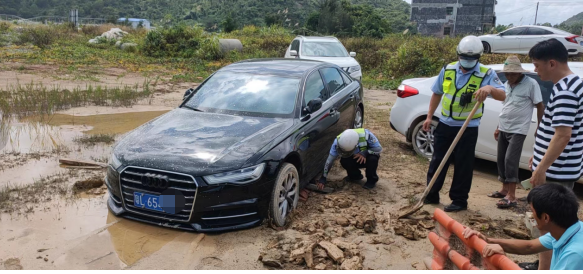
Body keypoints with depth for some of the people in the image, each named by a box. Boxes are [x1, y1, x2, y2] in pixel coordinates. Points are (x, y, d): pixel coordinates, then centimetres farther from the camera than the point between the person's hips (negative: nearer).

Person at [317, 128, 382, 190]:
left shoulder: (365, 135, -36)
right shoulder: (338, 142, -30)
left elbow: (379, 149, -24)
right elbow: (329, 161, -25)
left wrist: (365, 152, -41)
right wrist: (323, 178, -28)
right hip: (354, 160, 2)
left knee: (372, 158, -34)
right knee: (344, 161, -29)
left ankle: (372, 180, -7)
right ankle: (355, 176, 2)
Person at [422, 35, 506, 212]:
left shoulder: (486, 74, -10)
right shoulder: (448, 70, 1)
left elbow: (502, 96, -22)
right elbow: (437, 94, 11)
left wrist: (490, 88, -44)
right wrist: (429, 117, 8)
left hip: (468, 128, -4)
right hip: (445, 124, 4)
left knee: (463, 165, 4)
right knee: (437, 161, 10)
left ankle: (459, 200, 17)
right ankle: (431, 195, 24)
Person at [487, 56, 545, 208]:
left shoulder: (531, 84, -11)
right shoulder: (507, 85, 9)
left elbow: (540, 106, -7)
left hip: (518, 130, -7)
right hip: (504, 129, 7)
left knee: (510, 160, -12)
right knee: (501, 160, 10)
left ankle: (511, 196, -8)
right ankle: (505, 190, 23)